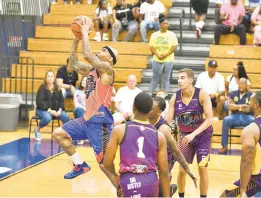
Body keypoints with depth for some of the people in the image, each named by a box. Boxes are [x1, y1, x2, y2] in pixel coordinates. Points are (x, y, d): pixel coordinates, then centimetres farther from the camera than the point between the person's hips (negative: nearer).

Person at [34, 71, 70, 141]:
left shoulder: (57, 89, 13)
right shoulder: (42, 88, -2)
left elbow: (62, 100, 10)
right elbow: (39, 102, -11)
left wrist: (60, 110, -11)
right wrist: (49, 110, -20)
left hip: (56, 110, 4)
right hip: (43, 110, -4)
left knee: (66, 117, -25)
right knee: (47, 118, -38)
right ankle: (37, 129, -8)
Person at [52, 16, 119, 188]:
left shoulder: (107, 69, -13)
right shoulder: (91, 70, 13)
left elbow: (87, 55, -26)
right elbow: (74, 64, 18)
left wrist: (85, 31, -17)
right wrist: (76, 39, 10)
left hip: (100, 121, -9)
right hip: (88, 119, 9)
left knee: (104, 163, -9)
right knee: (59, 134, 14)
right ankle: (80, 165, 23)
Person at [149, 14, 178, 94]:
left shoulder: (172, 34, -2)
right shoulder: (154, 35, 2)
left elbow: (174, 46, -5)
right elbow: (151, 46, 0)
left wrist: (165, 55, -14)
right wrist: (158, 55, -14)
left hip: (168, 60, -1)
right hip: (156, 60, 1)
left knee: (167, 78, 4)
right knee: (155, 77, 9)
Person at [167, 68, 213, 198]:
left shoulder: (202, 94, -19)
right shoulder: (175, 97, -10)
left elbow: (209, 119, -22)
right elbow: (168, 121, -6)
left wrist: (194, 134, -30)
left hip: (203, 135, -2)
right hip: (185, 135, 2)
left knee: (202, 168, -2)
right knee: (182, 169, 0)